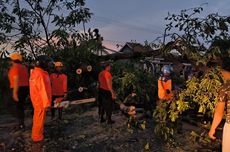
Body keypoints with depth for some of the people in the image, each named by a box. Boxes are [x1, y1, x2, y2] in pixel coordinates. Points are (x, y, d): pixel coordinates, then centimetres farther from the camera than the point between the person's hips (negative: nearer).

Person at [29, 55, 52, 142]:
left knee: (38, 118, 22)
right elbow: (42, 90, -26)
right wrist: (46, 103, -23)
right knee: (39, 119, 3)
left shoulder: (35, 72, 9)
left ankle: (37, 134, 37)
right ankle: (37, 137, 16)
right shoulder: (40, 74, -23)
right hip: (41, 101, -10)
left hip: (37, 99, 10)